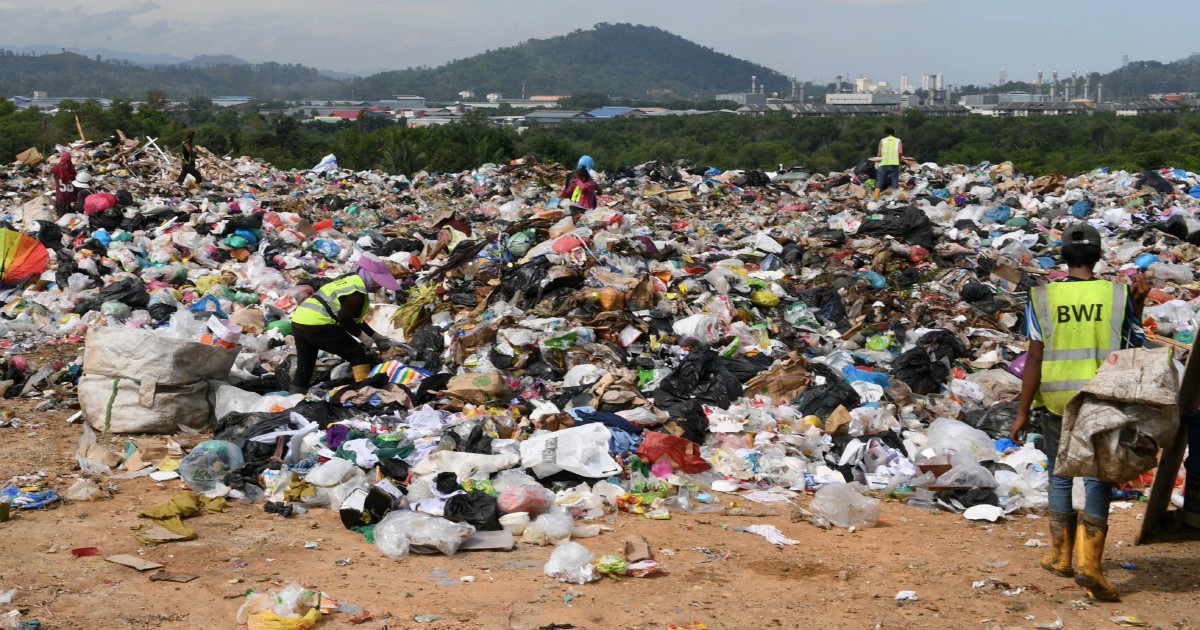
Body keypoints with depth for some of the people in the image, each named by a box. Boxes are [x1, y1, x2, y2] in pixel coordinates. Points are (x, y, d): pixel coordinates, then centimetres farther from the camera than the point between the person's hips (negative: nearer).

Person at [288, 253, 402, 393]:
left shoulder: (350, 281, 21)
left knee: (304, 368, 17)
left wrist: (375, 335, 26)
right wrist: (362, 335, -6)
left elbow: (354, 318, 27)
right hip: (317, 326, -9)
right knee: (357, 354, 0)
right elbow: (344, 319, -19)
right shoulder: (357, 293, -10)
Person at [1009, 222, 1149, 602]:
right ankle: (1088, 562, -15)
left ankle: (1061, 556, 26)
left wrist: (1022, 412, -5)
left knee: (1060, 476, 17)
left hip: (1056, 401, 1)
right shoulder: (1118, 296, -4)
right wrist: (1139, 303, 12)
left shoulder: (1042, 298, -4)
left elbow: (1034, 357, -8)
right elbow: (1134, 350, 3)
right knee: (1098, 480, 1)